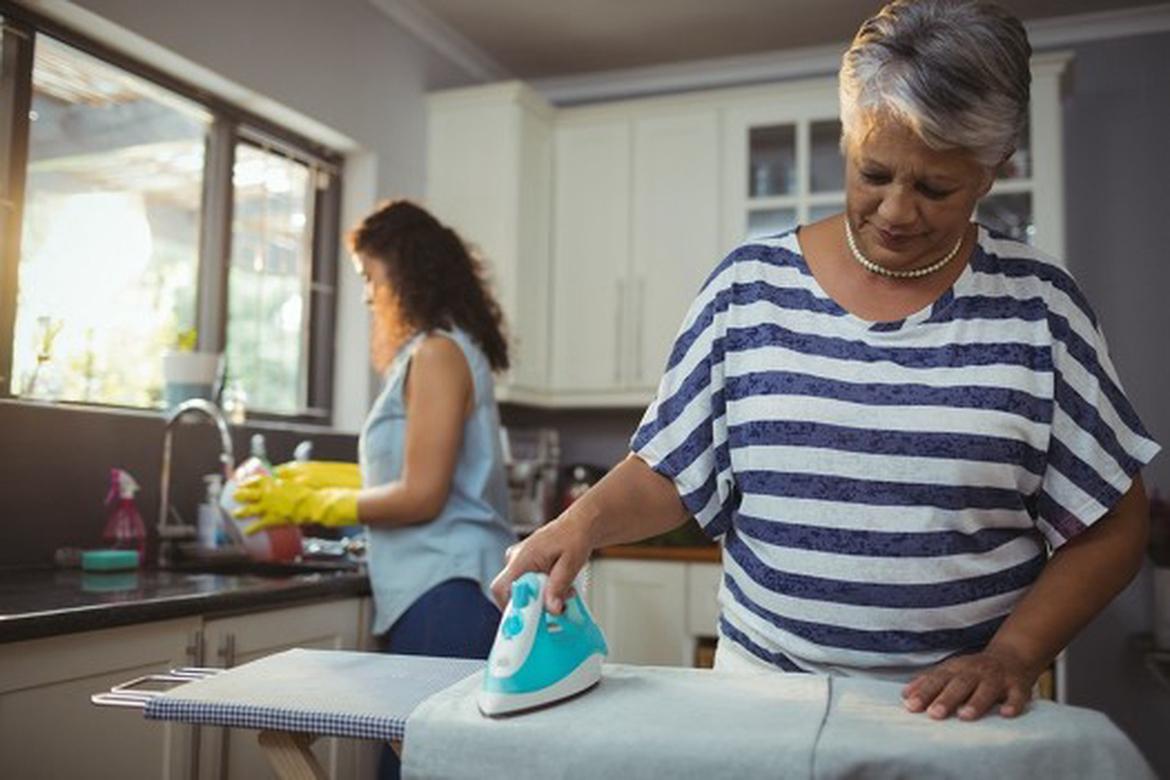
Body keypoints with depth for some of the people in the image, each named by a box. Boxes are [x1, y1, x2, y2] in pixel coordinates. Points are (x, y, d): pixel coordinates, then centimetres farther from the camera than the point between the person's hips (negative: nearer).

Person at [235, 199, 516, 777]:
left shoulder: (438, 353, -10)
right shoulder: (440, 350, 19)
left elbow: (421, 497, -14)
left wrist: (310, 505, -3)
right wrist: (317, 477, 20)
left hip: (446, 594, -9)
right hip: (433, 590, 9)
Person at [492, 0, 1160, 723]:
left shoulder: (1037, 305, -5)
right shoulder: (749, 285, -3)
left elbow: (1112, 527, -1)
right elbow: (667, 473, 0)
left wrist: (1012, 656, -12)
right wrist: (585, 519, -18)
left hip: (957, 709, 0)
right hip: (762, 681, 1)